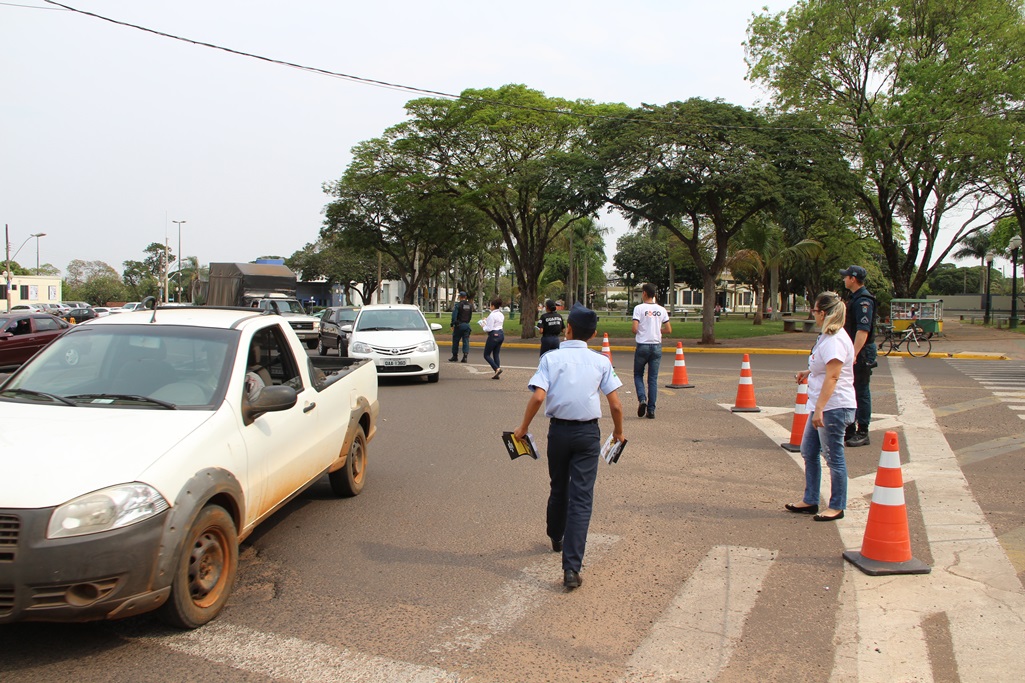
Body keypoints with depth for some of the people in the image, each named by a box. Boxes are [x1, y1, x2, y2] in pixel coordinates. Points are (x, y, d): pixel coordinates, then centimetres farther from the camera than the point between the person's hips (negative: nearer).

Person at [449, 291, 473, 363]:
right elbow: (470, 316, 12)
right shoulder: (470, 305, 8)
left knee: (455, 340, 6)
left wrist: (452, 324, -10)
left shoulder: (458, 305, -9)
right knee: (466, 341, 3)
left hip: (459, 325, -4)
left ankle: (455, 356, 12)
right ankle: (465, 356, -7)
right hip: (467, 325, 4)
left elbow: (454, 315, -15)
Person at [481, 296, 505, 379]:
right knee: (496, 354, 13)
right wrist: (486, 321, 15)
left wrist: (483, 326, 1)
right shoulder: (501, 315, 10)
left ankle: (497, 368, -12)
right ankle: (497, 374, 9)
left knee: (486, 355, 3)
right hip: (501, 334, 8)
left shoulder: (492, 315, -16)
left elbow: (489, 329, -18)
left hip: (494, 335, -8)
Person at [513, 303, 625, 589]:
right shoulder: (601, 362, -1)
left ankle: (556, 538, 47)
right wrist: (618, 431, 14)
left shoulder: (551, 358, -5)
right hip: (589, 432, -1)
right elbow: (615, 405, -3)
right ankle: (572, 567, -9)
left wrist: (524, 427, -3)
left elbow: (538, 396, -16)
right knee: (582, 497, -2)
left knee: (558, 488, 21)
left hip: (559, 429, 1)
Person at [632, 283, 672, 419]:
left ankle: (642, 399, -9)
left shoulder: (639, 308, -8)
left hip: (642, 346, -3)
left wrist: (636, 334, 7)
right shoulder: (661, 310, 4)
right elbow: (669, 330, 4)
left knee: (638, 375, 14)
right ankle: (651, 410, 6)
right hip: (657, 346, 3)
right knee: (653, 379, 7)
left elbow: (634, 329, -15)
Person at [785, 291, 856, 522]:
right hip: (822, 406, 11)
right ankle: (810, 501, 26)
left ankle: (837, 507, 13)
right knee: (808, 452, 16)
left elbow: (832, 377, -25)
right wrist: (808, 372, 27)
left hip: (834, 407, -11)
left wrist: (819, 409, -27)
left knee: (834, 457, 1)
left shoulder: (834, 341, -20)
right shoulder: (827, 336, 12)